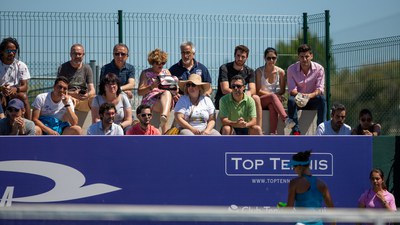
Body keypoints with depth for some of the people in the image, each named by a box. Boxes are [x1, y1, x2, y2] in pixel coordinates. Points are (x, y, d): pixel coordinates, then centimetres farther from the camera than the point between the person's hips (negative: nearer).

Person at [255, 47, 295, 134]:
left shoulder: (280, 72, 4)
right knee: (273, 97, -35)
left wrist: (275, 95, -14)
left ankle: (273, 133, -46)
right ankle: (286, 119, -54)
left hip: (273, 101, 2)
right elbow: (258, 91, -6)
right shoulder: (259, 71, -3)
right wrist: (274, 94, -17)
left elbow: (282, 90, 8)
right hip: (261, 101, -2)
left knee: (272, 106, -36)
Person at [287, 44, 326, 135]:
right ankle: (295, 130, -35)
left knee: (322, 99, -32)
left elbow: (319, 88, -13)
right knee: (291, 100, -34)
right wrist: (300, 95, -36)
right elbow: (292, 90, -12)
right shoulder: (291, 69, -6)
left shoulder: (319, 69, -7)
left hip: (312, 100, 0)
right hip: (298, 100, 0)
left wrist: (310, 95, -36)